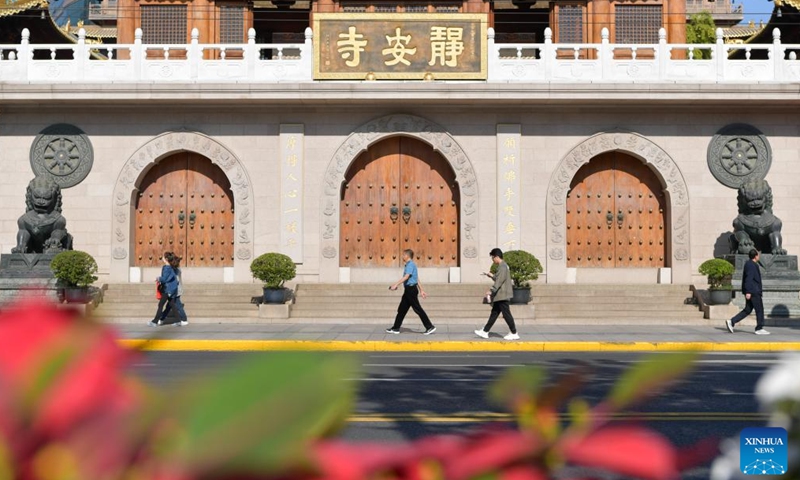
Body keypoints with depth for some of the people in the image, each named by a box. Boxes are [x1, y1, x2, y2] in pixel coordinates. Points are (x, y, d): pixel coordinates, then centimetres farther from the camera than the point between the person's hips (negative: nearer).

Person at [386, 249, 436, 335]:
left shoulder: (410, 264, -14)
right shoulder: (410, 265, 18)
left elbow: (406, 277, -25)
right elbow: (417, 279, 21)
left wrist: (396, 285, -28)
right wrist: (421, 290, 24)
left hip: (411, 289, -10)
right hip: (408, 290, 10)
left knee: (417, 309, -8)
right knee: (402, 309, 11)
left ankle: (430, 327, -6)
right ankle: (395, 328, 16)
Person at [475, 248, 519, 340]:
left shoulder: (502, 267, -16)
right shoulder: (503, 266, 15)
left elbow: (499, 281, -23)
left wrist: (491, 290, -25)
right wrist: (492, 276, 21)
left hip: (502, 295, -11)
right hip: (500, 296, 11)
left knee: (506, 314, -5)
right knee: (494, 313, 12)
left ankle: (514, 334, 0)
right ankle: (485, 332, 15)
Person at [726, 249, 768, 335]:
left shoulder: (749, 264, 18)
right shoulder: (752, 265, -14)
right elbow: (749, 279, -22)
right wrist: (748, 292, -26)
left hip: (750, 291, 10)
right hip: (753, 292, -10)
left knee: (747, 310, 9)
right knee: (759, 309, -2)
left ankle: (731, 322, 2)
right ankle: (759, 329, 1)